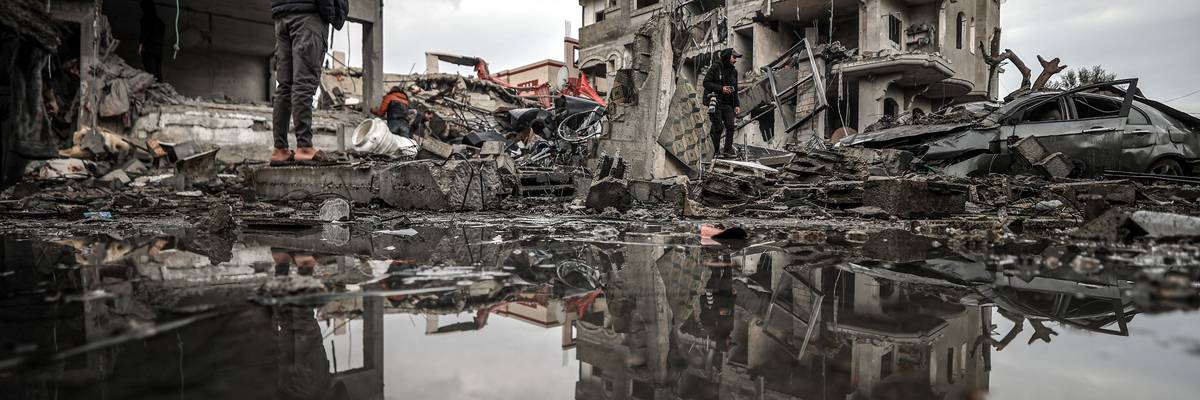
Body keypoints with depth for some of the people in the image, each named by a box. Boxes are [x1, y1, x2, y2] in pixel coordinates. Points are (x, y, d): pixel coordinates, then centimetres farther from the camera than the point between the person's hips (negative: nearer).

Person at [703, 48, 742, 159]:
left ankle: (728, 151, -3)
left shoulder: (734, 71, 16)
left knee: (730, 126, -8)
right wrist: (721, 88, -17)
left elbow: (735, 90, 20)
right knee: (718, 127, -9)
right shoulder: (715, 68, -3)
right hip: (715, 102, -5)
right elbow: (706, 83, -9)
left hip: (727, 104, 6)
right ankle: (716, 152, 3)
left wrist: (737, 105, 11)